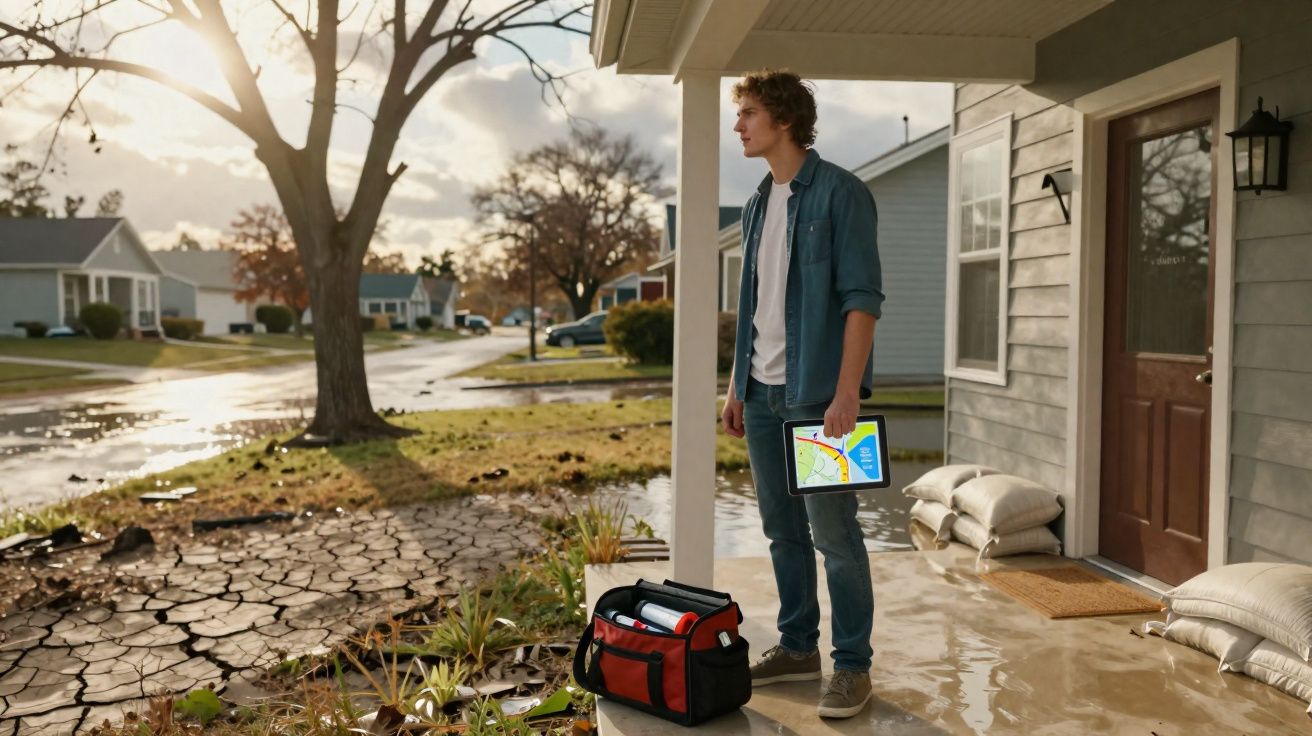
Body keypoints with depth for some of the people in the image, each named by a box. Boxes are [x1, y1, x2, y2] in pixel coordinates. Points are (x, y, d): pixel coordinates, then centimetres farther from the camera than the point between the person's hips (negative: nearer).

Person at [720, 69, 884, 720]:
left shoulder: (840, 194, -8)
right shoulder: (757, 205, 14)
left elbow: (861, 298, -14)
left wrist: (847, 392, -21)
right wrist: (736, 385, 15)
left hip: (817, 392, -7)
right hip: (762, 393, 8)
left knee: (834, 533, -2)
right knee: (781, 529, 14)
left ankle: (853, 665, 12)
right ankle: (797, 647, 27)